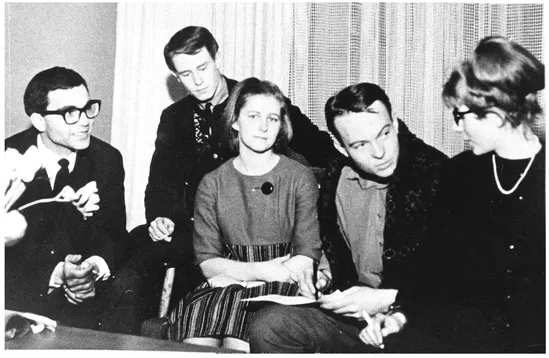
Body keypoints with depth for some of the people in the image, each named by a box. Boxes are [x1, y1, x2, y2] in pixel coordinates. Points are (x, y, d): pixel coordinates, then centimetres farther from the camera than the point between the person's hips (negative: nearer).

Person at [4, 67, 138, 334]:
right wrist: (55, 274, -24)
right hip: (22, 294, -3)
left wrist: (96, 265, -16)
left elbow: (115, 233, 7)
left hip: (90, 291, 3)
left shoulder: (107, 159, 2)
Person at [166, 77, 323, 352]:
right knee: (196, 342, -28)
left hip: (280, 287, -2)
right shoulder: (212, 185, 9)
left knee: (238, 345, -30)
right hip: (226, 281, 2)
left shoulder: (300, 178, 3)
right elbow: (207, 262, 3)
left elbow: (306, 260, -2)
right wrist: (261, 270, -15)